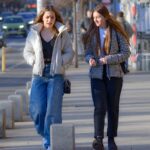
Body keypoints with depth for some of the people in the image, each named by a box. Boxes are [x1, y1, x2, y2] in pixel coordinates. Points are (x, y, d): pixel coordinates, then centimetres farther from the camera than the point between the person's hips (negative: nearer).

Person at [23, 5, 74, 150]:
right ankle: (45, 134, 23)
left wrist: (60, 62, -9)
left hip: (56, 74, -1)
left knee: (53, 110, -8)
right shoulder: (33, 33, 6)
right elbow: (27, 52, 13)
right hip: (39, 75, 1)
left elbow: (69, 52, 8)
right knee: (37, 110, -4)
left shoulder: (62, 33, 3)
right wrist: (34, 61, -5)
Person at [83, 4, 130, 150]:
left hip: (114, 75, -1)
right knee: (99, 107, -12)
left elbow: (126, 53, -5)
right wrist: (90, 59, -15)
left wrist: (108, 59, -17)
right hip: (97, 75, 1)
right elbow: (87, 53, 8)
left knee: (113, 108, 5)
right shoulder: (92, 33, 6)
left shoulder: (117, 32, -3)